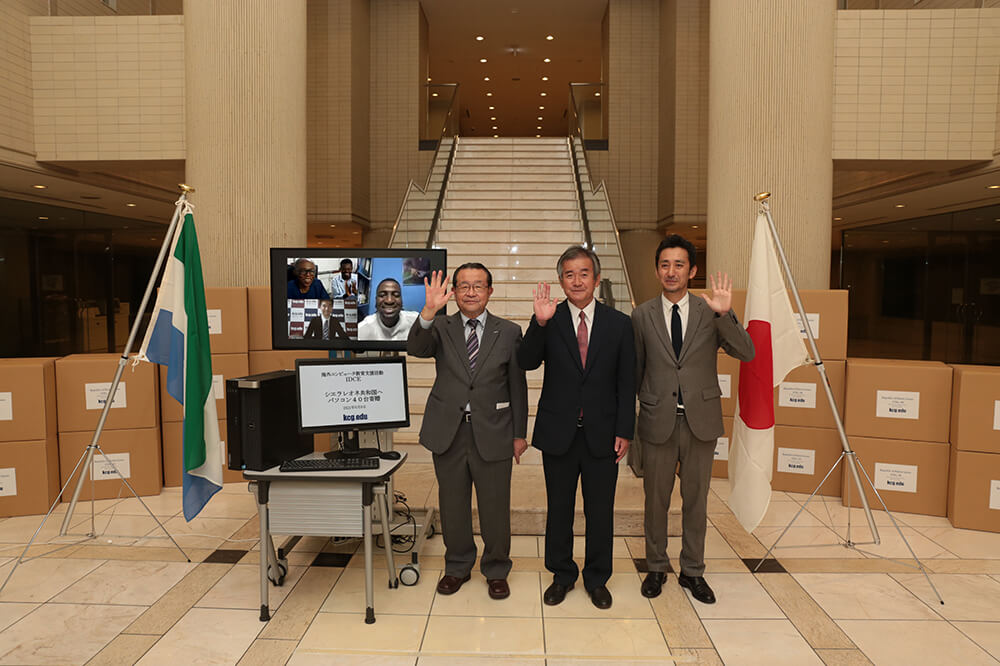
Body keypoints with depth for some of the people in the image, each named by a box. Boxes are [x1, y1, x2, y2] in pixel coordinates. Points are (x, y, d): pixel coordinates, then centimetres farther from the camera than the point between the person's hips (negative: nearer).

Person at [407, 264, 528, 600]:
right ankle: (457, 566, 35)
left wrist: (520, 433, 3)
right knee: (452, 505, 15)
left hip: (492, 432, -1)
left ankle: (496, 570, 31)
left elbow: (517, 386, 3)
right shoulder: (441, 328, 2)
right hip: (448, 431, 1)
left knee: (495, 506, 9)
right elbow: (415, 348, -19)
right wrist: (429, 312, -35)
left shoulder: (509, 332, 1)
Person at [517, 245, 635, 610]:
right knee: (559, 509, 13)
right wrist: (540, 323, -29)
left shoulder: (619, 324, 0)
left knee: (600, 511, 12)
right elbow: (526, 362, -16)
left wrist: (624, 431, -3)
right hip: (558, 433, 0)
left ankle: (597, 579, 32)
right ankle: (562, 575, 33)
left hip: (602, 434, 0)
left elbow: (627, 383, 1)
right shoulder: (548, 321, -2)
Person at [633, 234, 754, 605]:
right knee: (656, 500, 13)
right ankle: (656, 567, 32)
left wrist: (724, 314, -26)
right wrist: (629, 421, 4)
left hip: (701, 421, 1)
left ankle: (692, 571, 32)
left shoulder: (710, 313, -1)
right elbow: (634, 371, 5)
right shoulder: (642, 316, 0)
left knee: (696, 501, 14)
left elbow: (747, 353, -12)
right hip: (658, 421, 0)